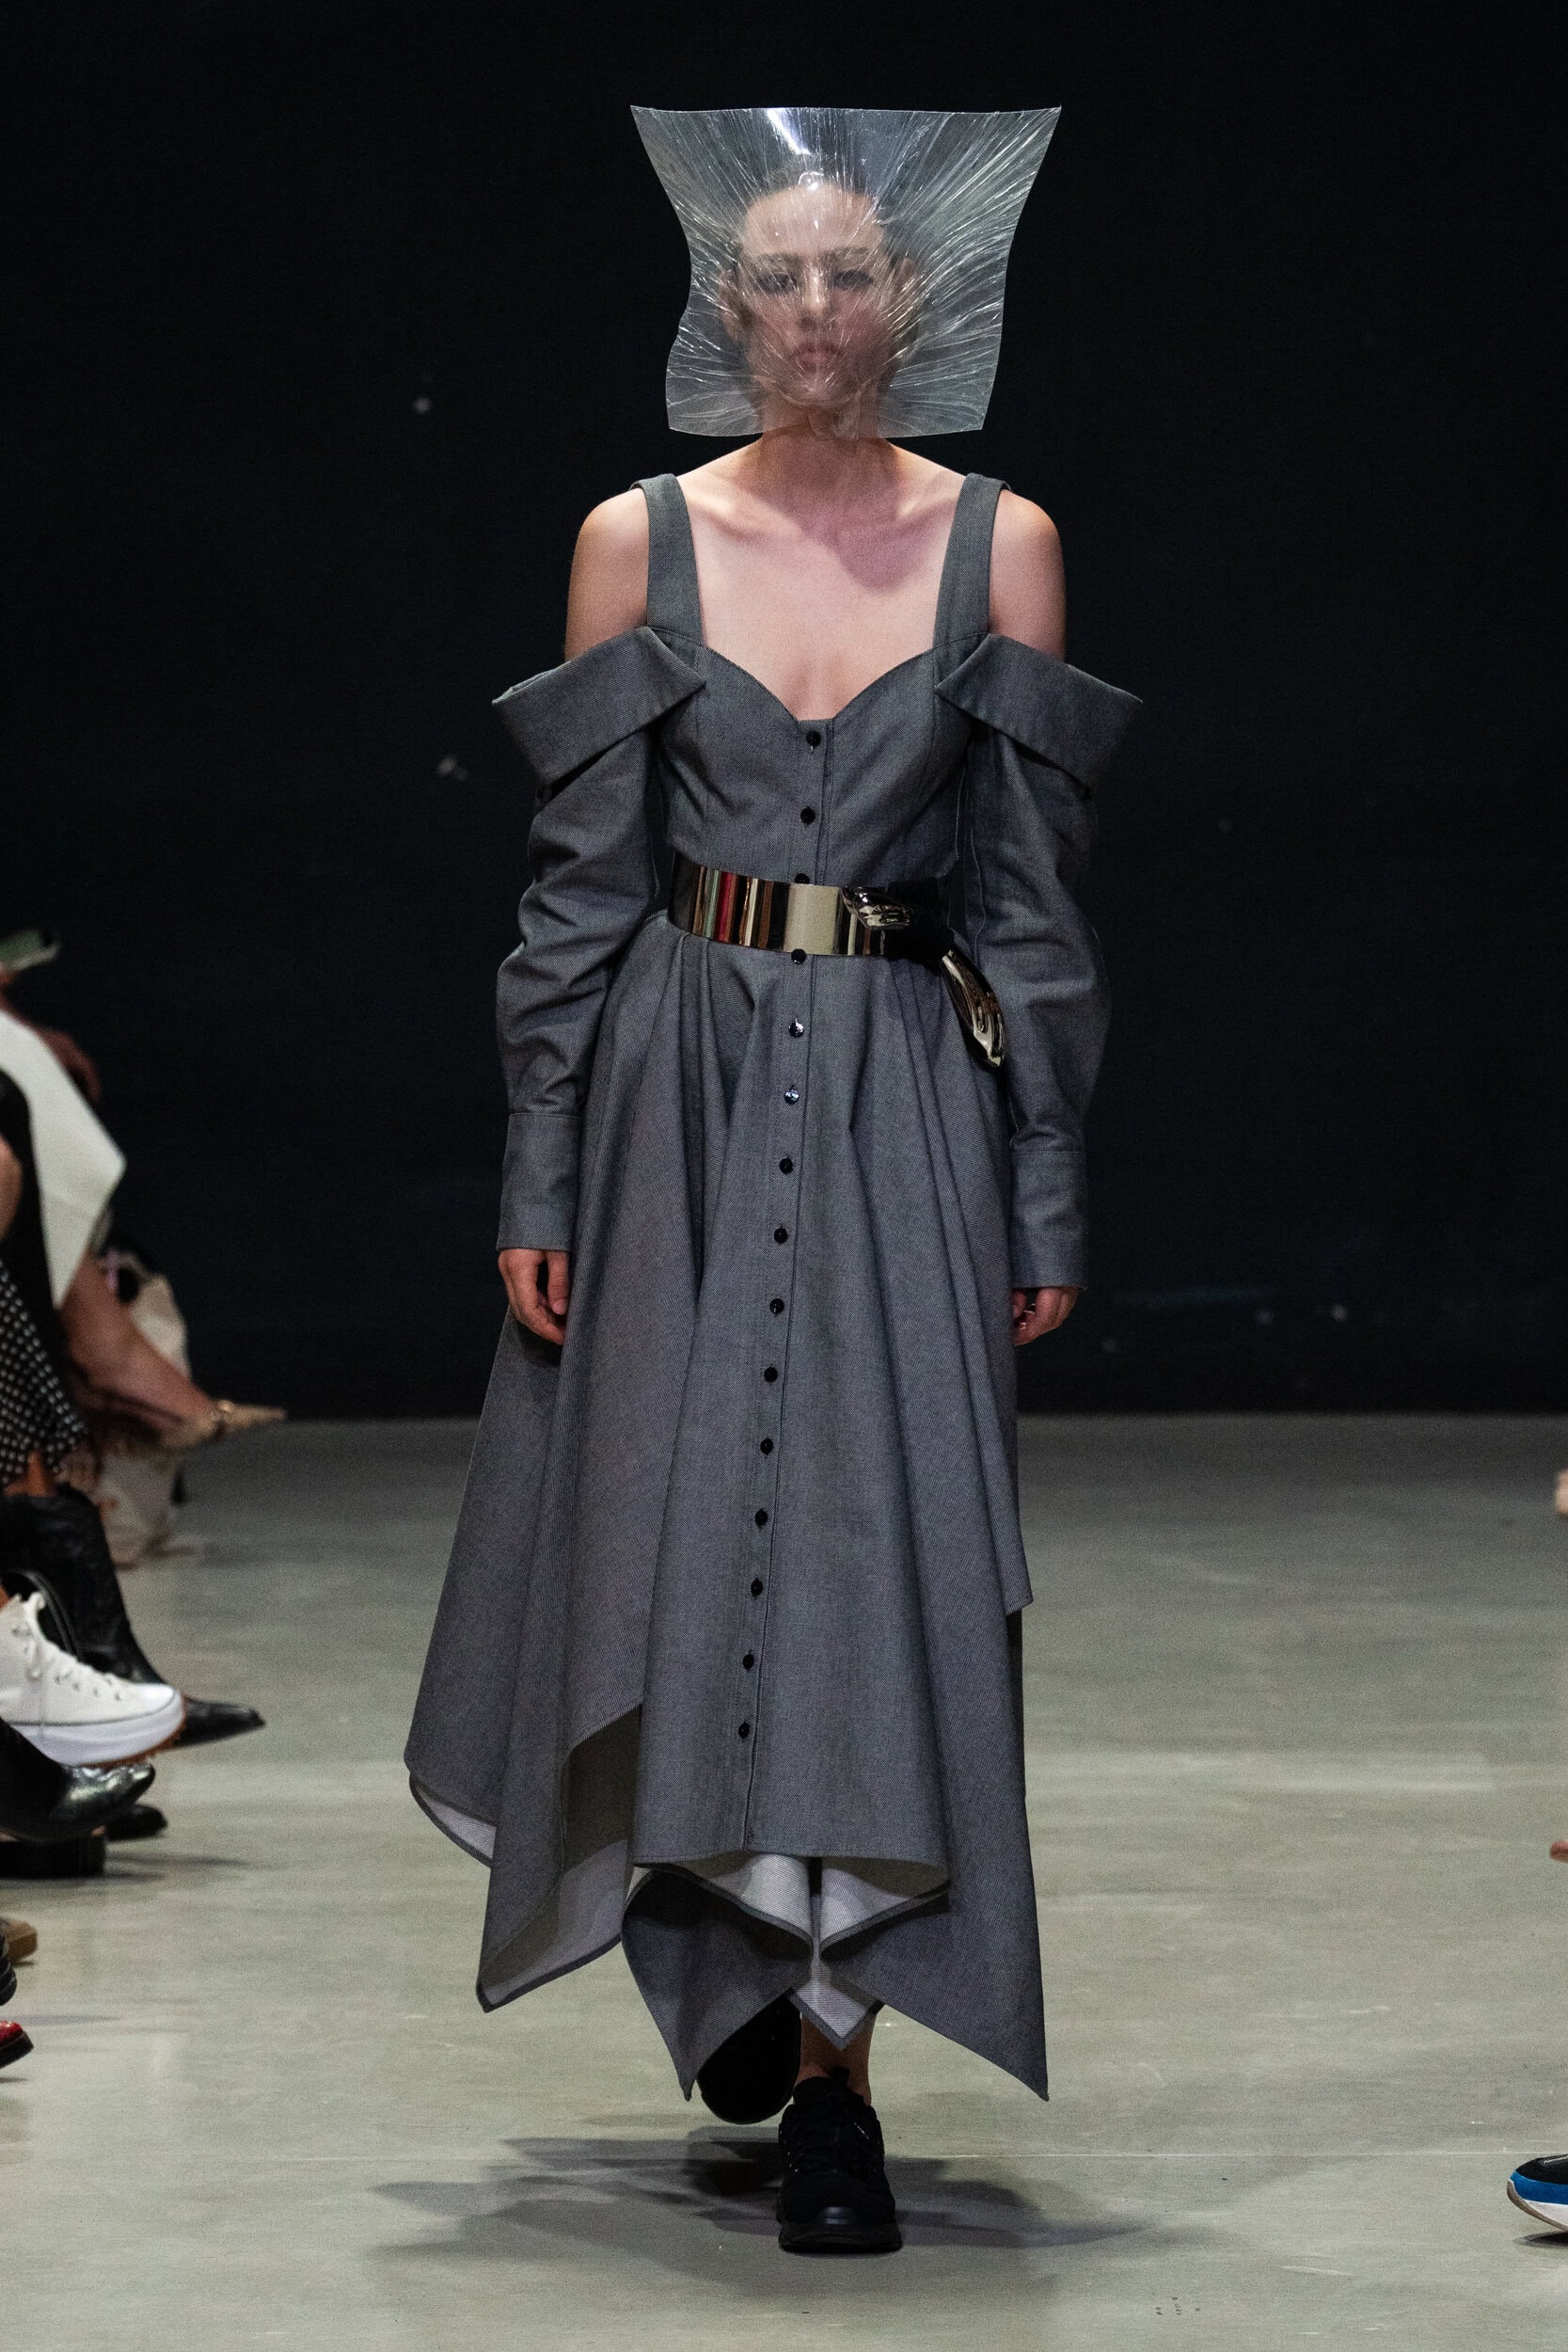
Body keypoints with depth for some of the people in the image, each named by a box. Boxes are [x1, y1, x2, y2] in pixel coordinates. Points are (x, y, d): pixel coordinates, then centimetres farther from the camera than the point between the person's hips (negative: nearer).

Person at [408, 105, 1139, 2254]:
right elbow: (580, 881, 4)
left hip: (903, 1107, -1)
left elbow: (1035, 893, 2)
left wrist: (1048, 1197, -2)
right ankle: (748, 1978, 28)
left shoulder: (996, 543, 3)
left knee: (876, 1559, -6)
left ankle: (827, 2067, 2)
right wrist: (538, 1184, -1)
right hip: (680, 1097, 1)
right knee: (668, 1550, 3)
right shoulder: (639, 542, 4)